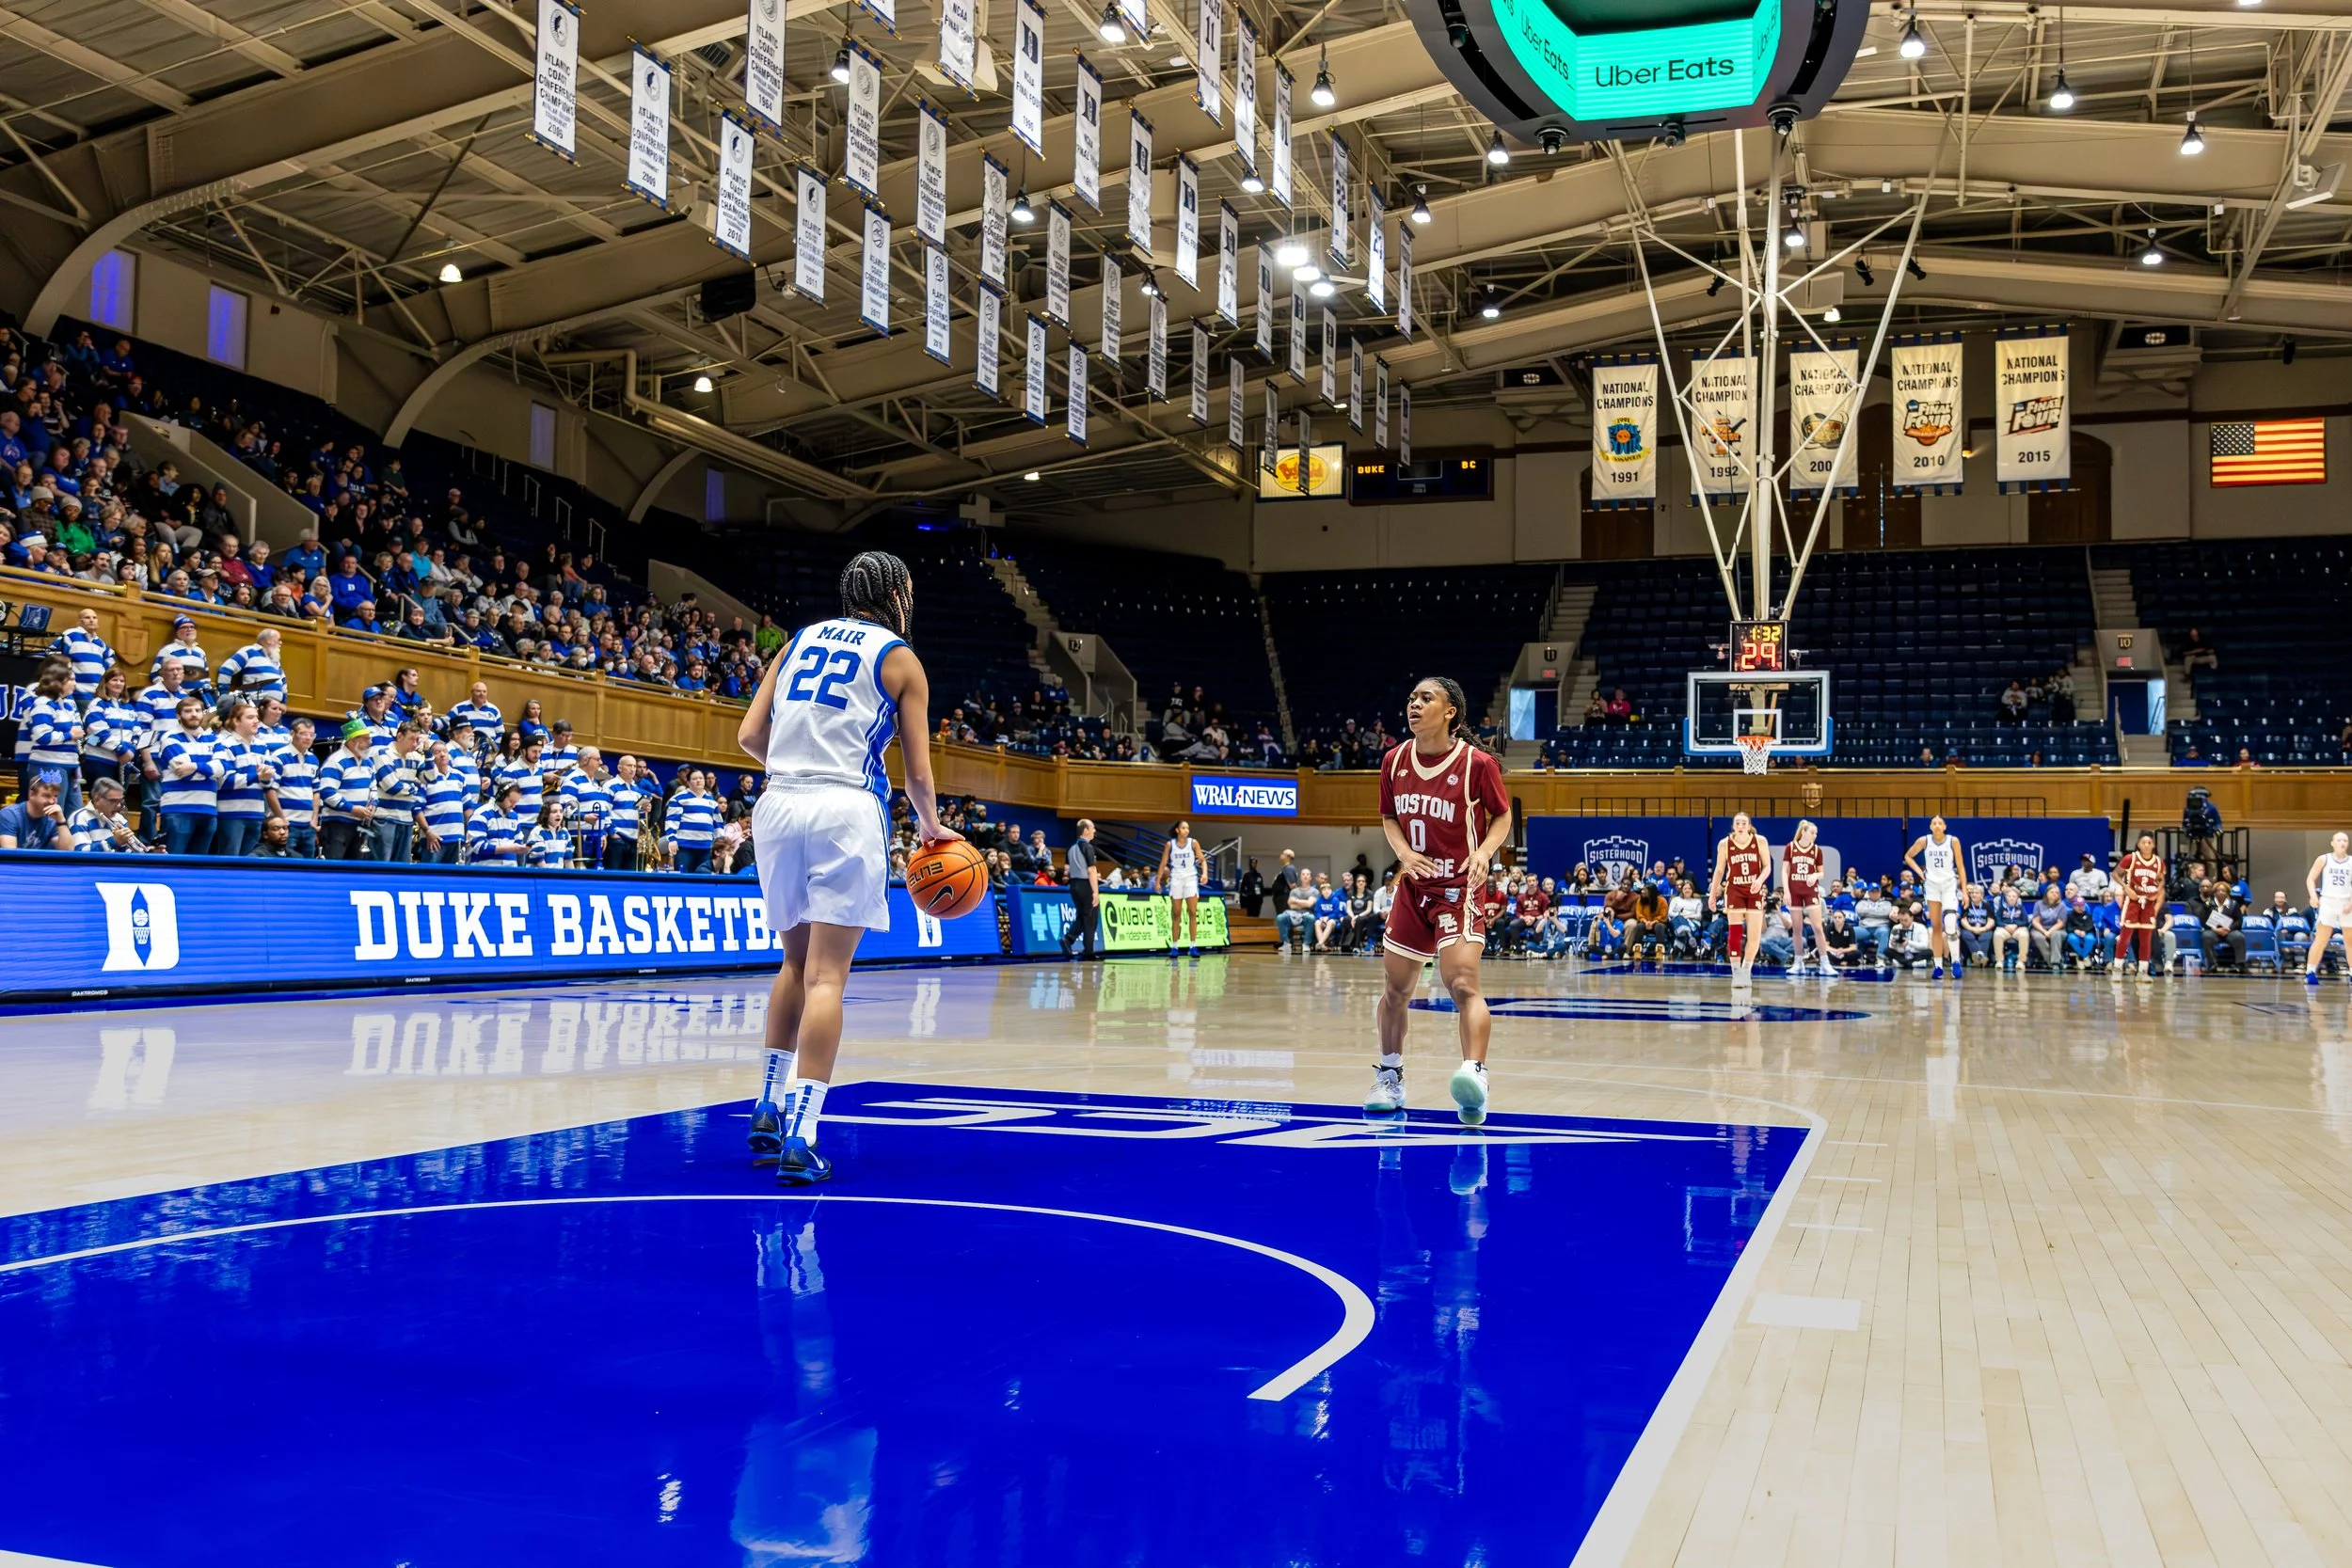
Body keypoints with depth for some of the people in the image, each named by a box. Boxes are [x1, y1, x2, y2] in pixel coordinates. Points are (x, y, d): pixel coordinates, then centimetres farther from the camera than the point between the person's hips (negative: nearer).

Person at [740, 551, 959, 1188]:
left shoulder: (800, 640, 18)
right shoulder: (900, 658, 5)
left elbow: (750, 736, 13)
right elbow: (918, 771, 5)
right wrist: (930, 825, 24)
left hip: (778, 807, 5)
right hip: (847, 812, -5)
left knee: (797, 962, 21)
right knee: (827, 975, -6)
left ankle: (770, 1111, 25)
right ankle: (800, 1138, -12)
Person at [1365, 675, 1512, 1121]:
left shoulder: (1476, 763, -13)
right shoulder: (1394, 760, 0)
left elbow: (1502, 816, -1)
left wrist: (1484, 852, -19)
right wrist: (1403, 852, -7)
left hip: (1458, 887, -5)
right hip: (1413, 884, 5)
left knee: (1462, 984, -22)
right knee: (1394, 988, 13)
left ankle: (1474, 1075, -28)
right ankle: (1389, 1077, 30)